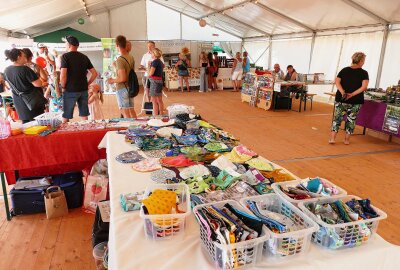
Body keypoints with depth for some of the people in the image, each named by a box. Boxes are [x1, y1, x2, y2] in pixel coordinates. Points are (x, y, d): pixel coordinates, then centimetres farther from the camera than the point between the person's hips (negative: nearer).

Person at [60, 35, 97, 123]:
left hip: (70, 90, -4)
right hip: (83, 90, 5)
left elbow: (63, 75, -16)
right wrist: (87, 84, 11)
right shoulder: (84, 57, 8)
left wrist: (63, 87, -2)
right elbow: (95, 73, 7)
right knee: (84, 115, 11)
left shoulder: (65, 56, -7)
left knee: (66, 117, 5)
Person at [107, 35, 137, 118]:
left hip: (122, 89, -8)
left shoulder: (120, 60, -19)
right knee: (131, 110, 16)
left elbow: (122, 78, -24)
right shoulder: (131, 57, 5)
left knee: (125, 112, -2)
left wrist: (112, 80, -6)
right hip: (130, 88, 8)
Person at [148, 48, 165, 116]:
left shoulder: (155, 61, -13)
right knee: (159, 100, 14)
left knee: (154, 100, -6)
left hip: (154, 81, -9)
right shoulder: (160, 61, 12)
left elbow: (151, 73, -16)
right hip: (160, 80, 9)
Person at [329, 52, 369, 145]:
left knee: (337, 118, 8)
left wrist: (343, 93, -14)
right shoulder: (364, 73, -2)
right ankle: (347, 139, 18)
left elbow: (337, 82, -6)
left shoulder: (344, 70, 6)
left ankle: (332, 138, 3)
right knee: (351, 119, 11)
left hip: (341, 99, 2)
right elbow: (364, 87, -14)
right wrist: (352, 94, -16)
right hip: (356, 101, -1)